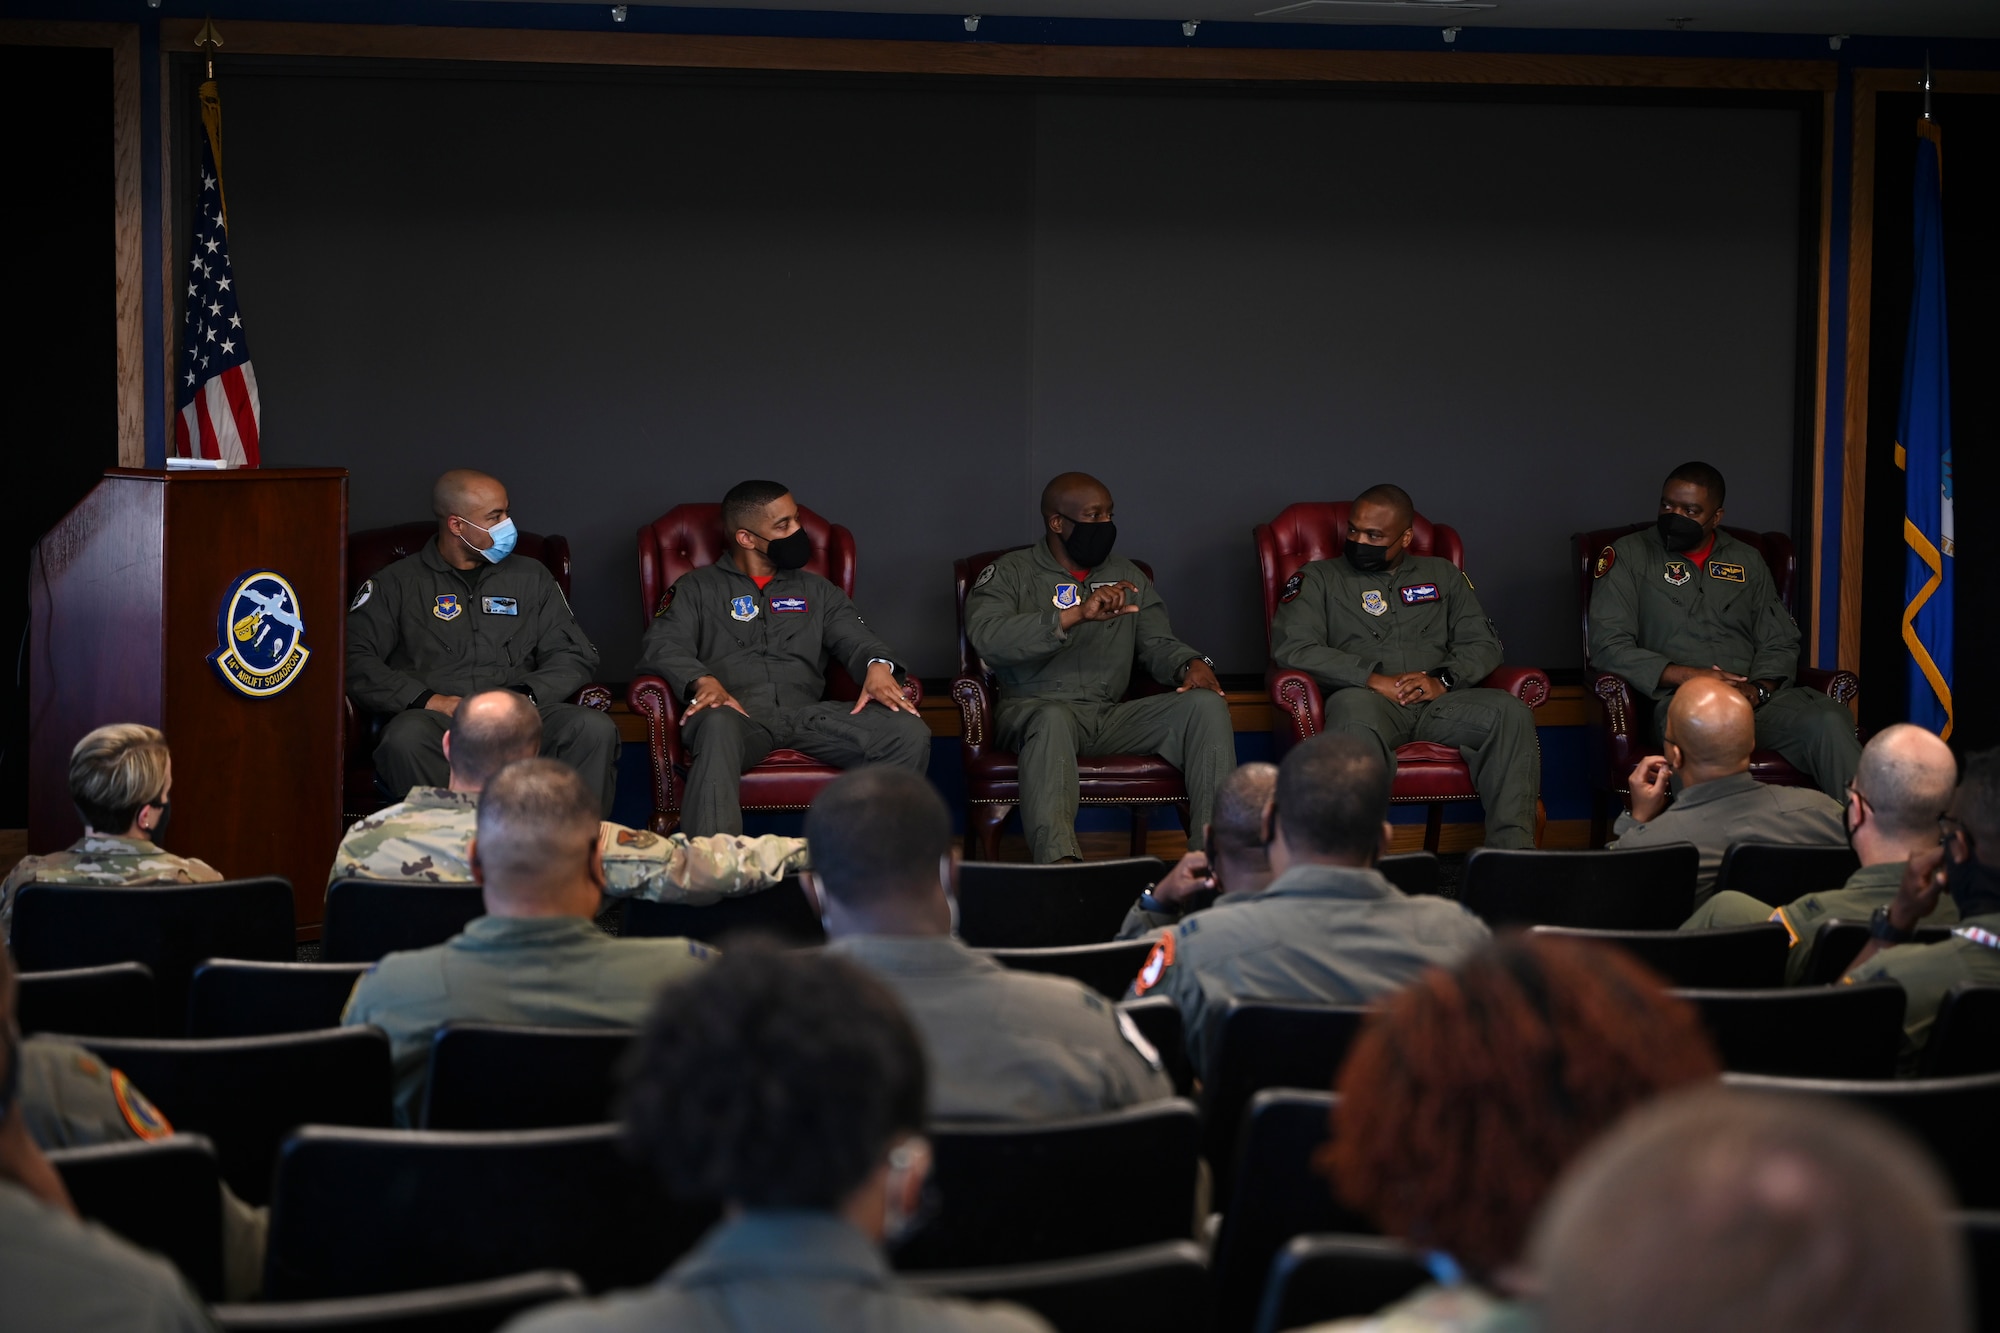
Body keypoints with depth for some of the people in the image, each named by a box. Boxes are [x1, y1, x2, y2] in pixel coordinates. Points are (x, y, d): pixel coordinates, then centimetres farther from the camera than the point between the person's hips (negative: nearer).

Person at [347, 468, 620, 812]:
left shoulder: (531, 577, 23)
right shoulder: (399, 583, 14)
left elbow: (575, 655, 16)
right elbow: (354, 658, 1)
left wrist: (525, 694, -5)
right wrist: (426, 699, -13)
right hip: (437, 718, -2)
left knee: (596, 729, -29)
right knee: (406, 739, -39)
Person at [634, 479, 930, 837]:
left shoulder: (817, 590, 28)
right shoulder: (697, 588, 19)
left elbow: (857, 640, 15)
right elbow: (661, 645, 3)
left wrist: (878, 665, -12)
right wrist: (703, 681, -20)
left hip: (807, 714, 3)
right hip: (737, 712, -3)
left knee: (909, 733, -24)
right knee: (717, 728, -43)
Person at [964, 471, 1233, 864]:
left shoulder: (1127, 576, 21)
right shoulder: (1010, 573, 5)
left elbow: (1158, 646, 16)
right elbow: (985, 636, -14)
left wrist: (1192, 664, -10)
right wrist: (1075, 615, -24)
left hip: (1113, 716, 5)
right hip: (1034, 709, -5)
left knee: (1207, 704, -19)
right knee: (1053, 718, -41)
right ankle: (1059, 862, -57)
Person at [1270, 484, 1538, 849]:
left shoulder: (1442, 575, 25)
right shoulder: (1319, 578, 15)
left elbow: (1483, 643, 17)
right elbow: (1291, 647, -1)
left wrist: (1444, 679, -7)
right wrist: (1374, 679, -10)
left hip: (1439, 701, 3)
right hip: (1370, 700, -3)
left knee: (1512, 713, -27)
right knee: (1354, 711, -41)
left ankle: (1511, 852, -32)